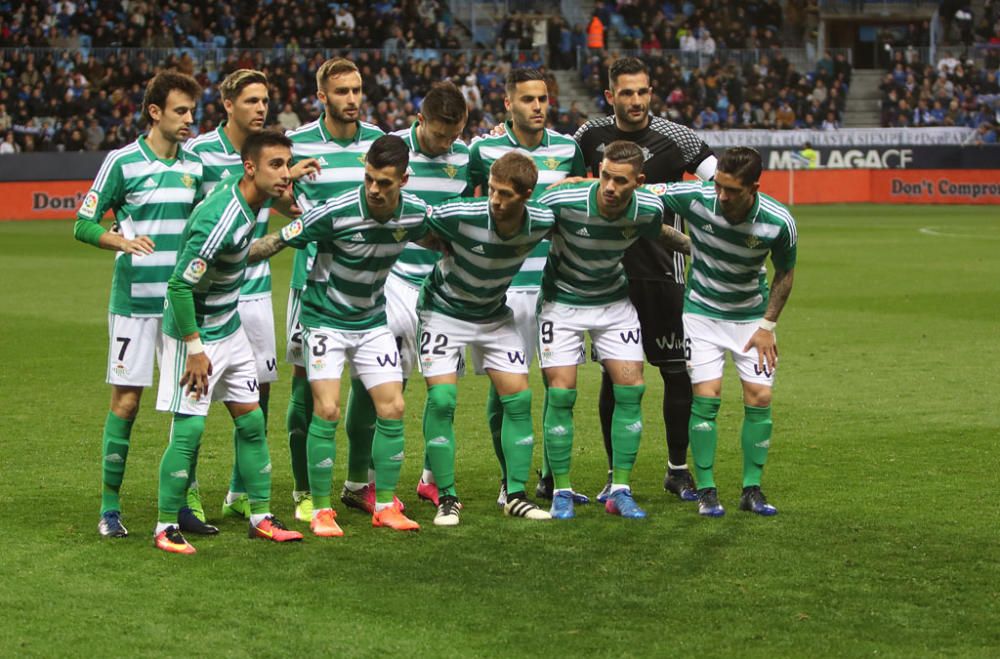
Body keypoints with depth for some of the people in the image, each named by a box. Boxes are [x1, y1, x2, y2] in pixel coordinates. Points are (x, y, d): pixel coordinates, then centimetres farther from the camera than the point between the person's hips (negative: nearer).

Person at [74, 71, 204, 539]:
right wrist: (122, 241, -21)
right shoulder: (122, 162, -4)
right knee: (126, 399, -3)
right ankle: (110, 507, 5)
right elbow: (83, 224, -4)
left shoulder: (194, 164, 9)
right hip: (134, 301, -4)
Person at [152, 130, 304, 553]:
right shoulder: (221, 220, -30)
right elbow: (179, 285, -26)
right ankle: (165, 527, 4)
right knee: (189, 430, -8)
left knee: (252, 421, 10)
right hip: (194, 332, -9)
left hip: (230, 328, 9)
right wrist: (195, 348, -21)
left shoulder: (247, 196, -4)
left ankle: (261, 517, 18)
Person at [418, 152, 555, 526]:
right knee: (441, 399, -14)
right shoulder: (461, 216, -31)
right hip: (444, 309, -4)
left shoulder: (542, 222, -19)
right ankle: (446, 498, -4)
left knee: (518, 398, -2)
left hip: (495, 314, 4)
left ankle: (515, 495, 8)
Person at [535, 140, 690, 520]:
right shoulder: (562, 202, -29)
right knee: (561, 393, -9)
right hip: (562, 300, -3)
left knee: (630, 389, -6)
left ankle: (620, 490, 3)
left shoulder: (649, 209, -18)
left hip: (614, 301, 3)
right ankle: (562, 491, 4)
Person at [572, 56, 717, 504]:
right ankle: (615, 473, 16)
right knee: (614, 374, 5)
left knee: (678, 372, 1)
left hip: (661, 272, -2)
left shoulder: (674, 138, -6)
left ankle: (678, 469, 15)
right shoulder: (591, 135, 3)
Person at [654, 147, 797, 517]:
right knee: (706, 396, -11)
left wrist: (767, 325, -5)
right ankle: (706, 490, 0)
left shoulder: (779, 222, -21)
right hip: (702, 310, -1)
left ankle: (752, 489, 8)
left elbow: (785, 273, -2)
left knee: (759, 397, -6)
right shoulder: (694, 198, -24)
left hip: (752, 315, 1)